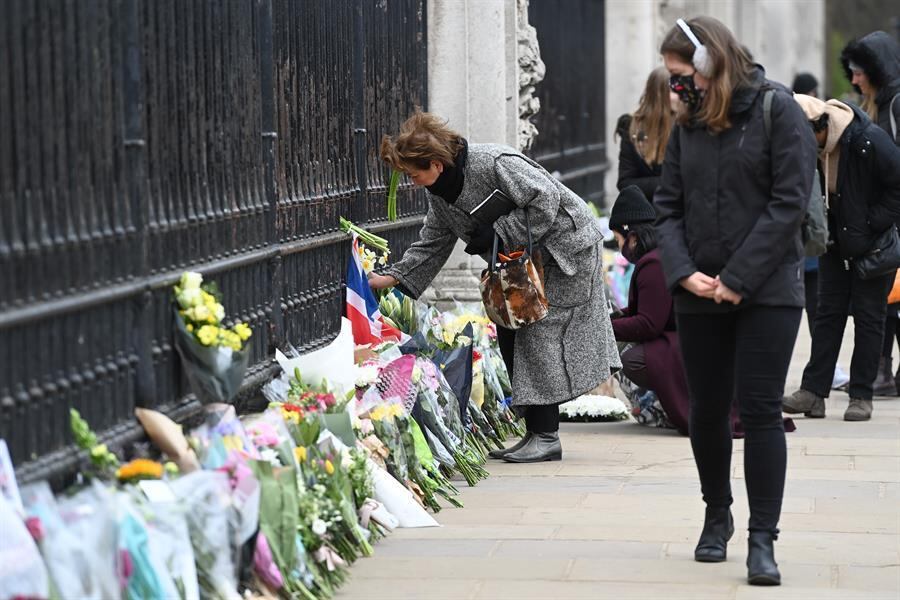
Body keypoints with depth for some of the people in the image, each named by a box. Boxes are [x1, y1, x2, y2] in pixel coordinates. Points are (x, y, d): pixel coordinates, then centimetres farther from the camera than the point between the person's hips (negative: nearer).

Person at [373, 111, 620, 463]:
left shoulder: (496, 164, -28)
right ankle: (535, 433, 10)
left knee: (540, 334, -14)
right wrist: (394, 276, 1)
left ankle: (546, 437, -11)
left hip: (563, 246, -9)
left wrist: (498, 234, -27)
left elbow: (546, 201, -28)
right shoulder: (438, 191, 0)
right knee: (510, 335, 4)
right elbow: (433, 242, 10)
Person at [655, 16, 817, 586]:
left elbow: (789, 202, -12)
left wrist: (738, 277, -16)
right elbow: (669, 206, 8)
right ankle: (717, 516, 31)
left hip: (766, 291, -5)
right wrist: (684, 272, -9)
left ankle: (763, 539, -2)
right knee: (707, 409, 11)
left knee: (761, 409, -7)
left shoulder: (777, 111, -7)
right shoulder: (688, 124, 9)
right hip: (700, 295, 5)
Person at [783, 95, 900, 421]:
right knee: (828, 312, 4)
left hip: (873, 244, -5)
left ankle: (861, 395, 5)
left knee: (868, 315, -1)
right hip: (836, 240, 5)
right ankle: (813, 391, 3)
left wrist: (873, 225, -18)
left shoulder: (869, 141, -26)